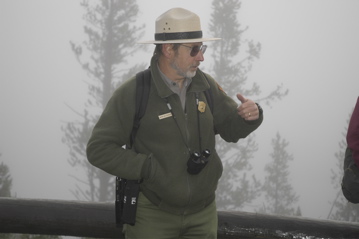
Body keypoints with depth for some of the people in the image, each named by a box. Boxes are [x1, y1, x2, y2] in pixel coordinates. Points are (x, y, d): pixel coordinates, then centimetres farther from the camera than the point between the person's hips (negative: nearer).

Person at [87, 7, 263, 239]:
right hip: (152, 213, -4)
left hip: (202, 213, 4)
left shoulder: (206, 86, 1)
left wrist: (251, 115, -14)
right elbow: (99, 149, -14)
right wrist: (149, 169, -22)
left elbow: (231, 129, 9)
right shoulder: (132, 93, -13)